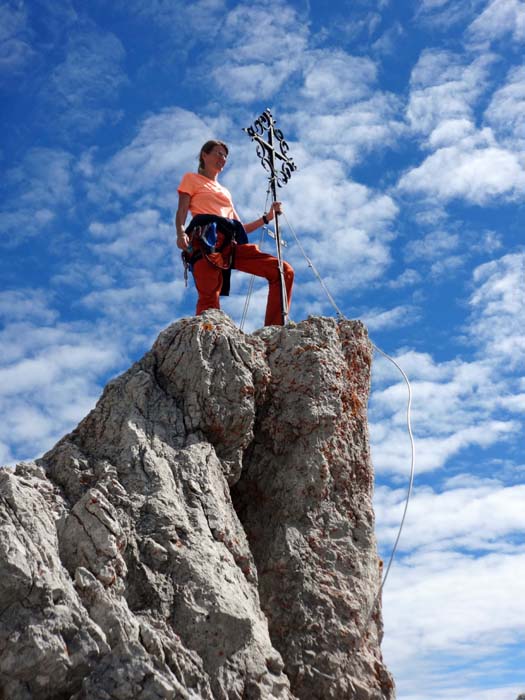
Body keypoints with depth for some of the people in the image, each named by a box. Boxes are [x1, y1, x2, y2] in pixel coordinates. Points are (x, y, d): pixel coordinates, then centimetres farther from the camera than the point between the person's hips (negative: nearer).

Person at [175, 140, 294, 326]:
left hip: (231, 244, 5)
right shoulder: (191, 179, 22)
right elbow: (181, 212, 6)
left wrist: (267, 217, 19)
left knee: (284, 271, -10)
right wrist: (181, 233, -15)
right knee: (209, 298, -26)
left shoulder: (225, 191, 37)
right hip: (205, 241, -5)